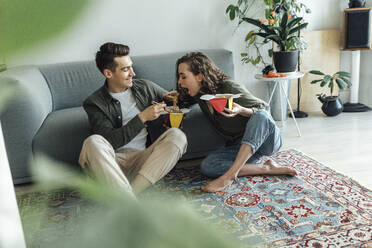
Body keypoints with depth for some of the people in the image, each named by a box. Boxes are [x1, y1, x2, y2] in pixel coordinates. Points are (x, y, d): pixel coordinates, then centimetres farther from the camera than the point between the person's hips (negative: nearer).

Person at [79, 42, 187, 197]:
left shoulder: (145, 87, 13)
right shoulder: (94, 103, 1)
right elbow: (110, 141, -10)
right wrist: (142, 117, -12)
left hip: (143, 158, 3)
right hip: (114, 161, -3)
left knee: (176, 135, -24)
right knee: (93, 143, -33)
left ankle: (122, 197, -32)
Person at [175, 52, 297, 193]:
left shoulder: (230, 88, -18)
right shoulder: (199, 95, 2)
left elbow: (263, 108, -10)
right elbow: (187, 98, 28)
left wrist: (241, 111, -30)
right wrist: (177, 97, 5)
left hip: (266, 139, -4)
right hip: (239, 147, 5)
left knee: (260, 116, -38)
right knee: (207, 166, -23)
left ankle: (230, 174, -37)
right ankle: (267, 168, -17)